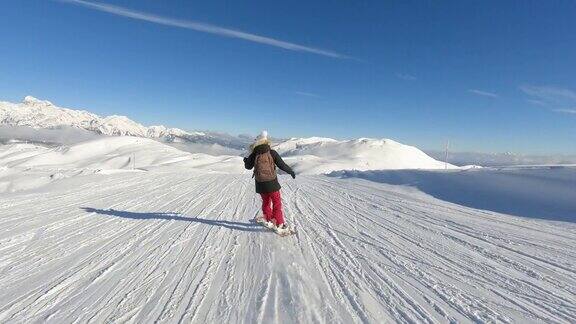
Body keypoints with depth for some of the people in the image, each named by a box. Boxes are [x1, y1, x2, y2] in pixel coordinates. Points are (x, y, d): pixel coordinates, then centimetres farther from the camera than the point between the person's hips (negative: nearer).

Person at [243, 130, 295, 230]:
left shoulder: (254, 154, -2)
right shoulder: (272, 153, -8)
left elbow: (248, 166, 11)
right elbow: (282, 165, -7)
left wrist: (246, 160, 33)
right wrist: (291, 171, 8)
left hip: (260, 183, 3)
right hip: (271, 182, -3)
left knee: (266, 201, 21)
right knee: (276, 202, 8)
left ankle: (268, 221, 29)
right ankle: (279, 223, 6)